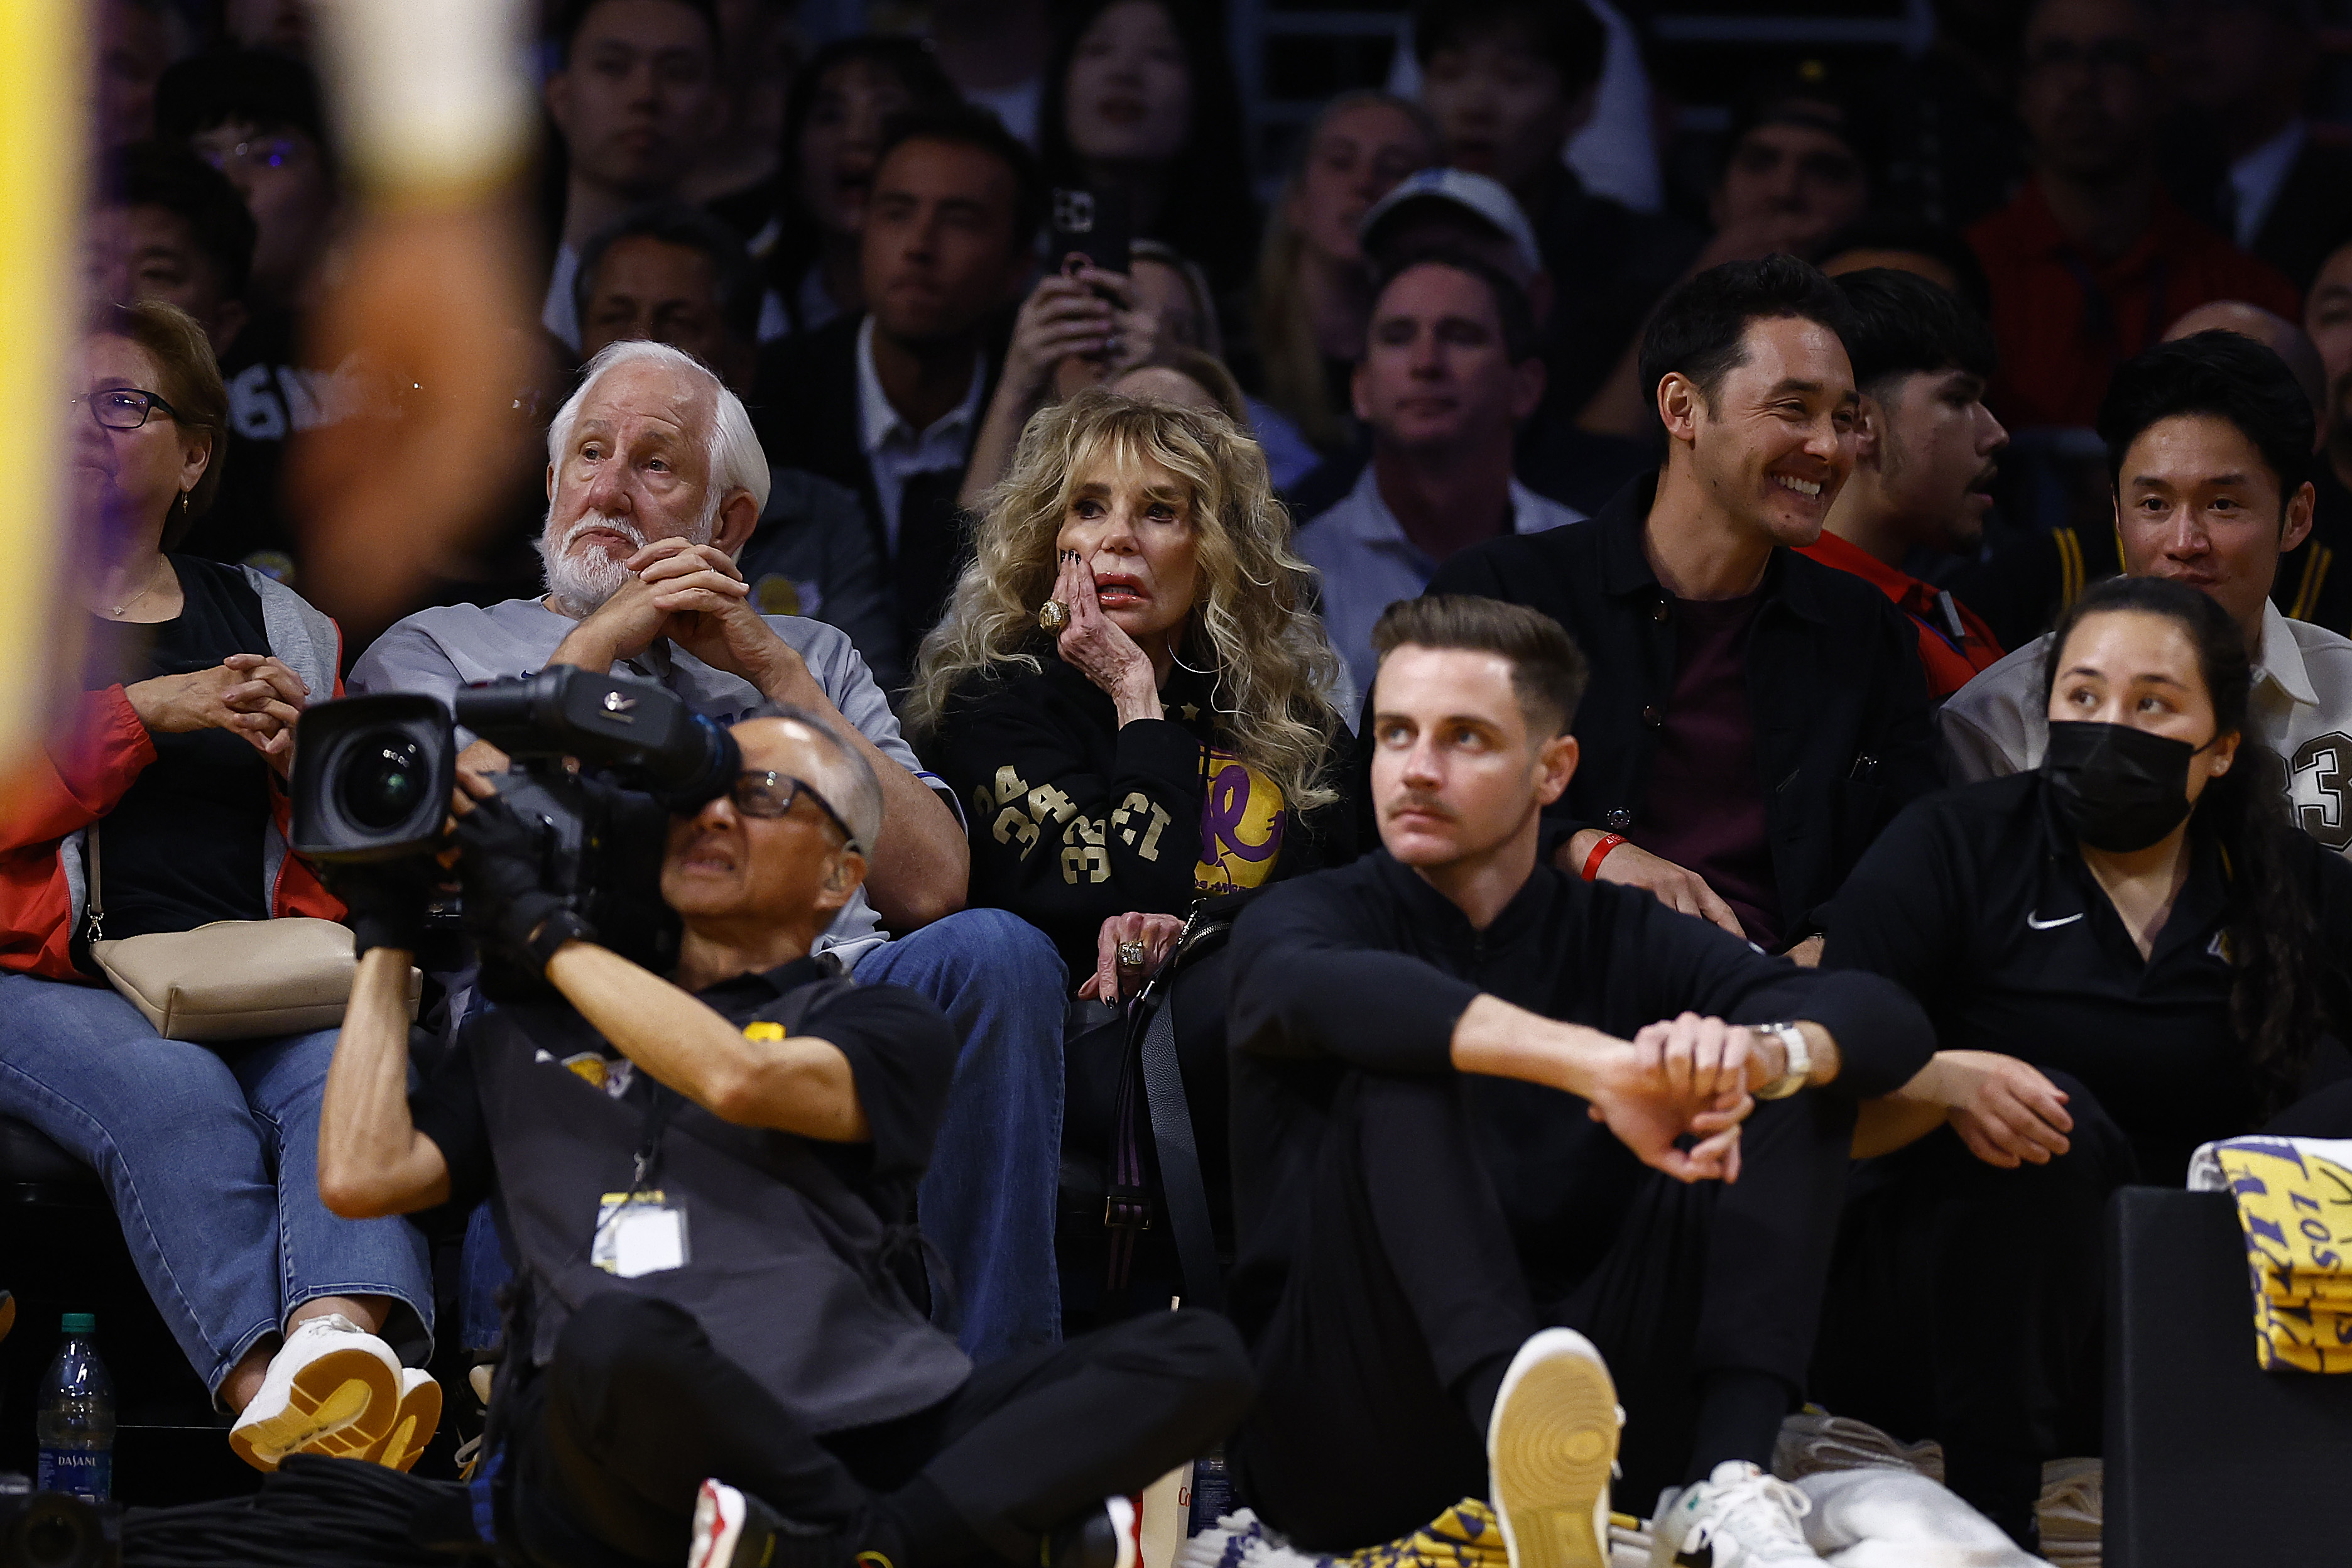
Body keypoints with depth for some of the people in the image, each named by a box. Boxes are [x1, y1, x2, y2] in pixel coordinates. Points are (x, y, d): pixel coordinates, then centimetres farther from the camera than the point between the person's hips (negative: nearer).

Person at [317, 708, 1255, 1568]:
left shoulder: (882, 1031, 21)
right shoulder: (527, 1042, 28)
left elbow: (739, 1079, -1)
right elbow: (364, 1176, 13)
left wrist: (535, 926, 8)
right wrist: (389, 939, 22)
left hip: (860, 1439, 1)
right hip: (621, 1457, -1)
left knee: (1196, 1356, -23)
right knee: (616, 1333, -41)